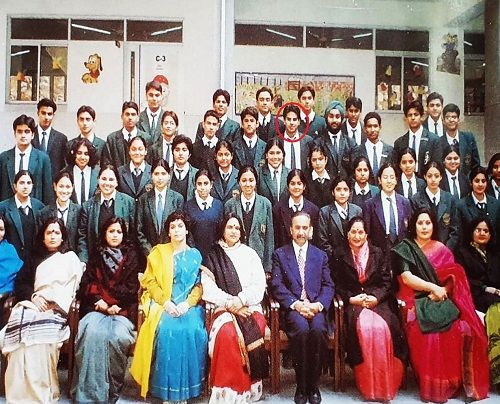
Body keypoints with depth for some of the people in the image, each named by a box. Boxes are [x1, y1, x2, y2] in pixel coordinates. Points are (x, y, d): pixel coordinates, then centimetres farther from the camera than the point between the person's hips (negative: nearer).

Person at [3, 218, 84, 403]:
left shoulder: (71, 258, 18)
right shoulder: (35, 260, 28)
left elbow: (74, 285, 5)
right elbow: (19, 284, 16)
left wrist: (51, 301, -10)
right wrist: (33, 296, -6)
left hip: (55, 309, -2)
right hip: (33, 305, 3)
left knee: (40, 332, -34)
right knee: (24, 323, -32)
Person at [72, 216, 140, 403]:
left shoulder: (131, 257, 12)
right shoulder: (97, 257, 18)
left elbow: (131, 288, 3)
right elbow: (86, 285, 8)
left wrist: (116, 305, -7)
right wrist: (99, 300, -9)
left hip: (122, 309, -1)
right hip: (96, 307, 1)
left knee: (119, 336, -32)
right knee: (93, 333, -32)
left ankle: (112, 388, -14)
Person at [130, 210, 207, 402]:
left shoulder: (195, 255, 13)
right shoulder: (158, 252, 12)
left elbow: (199, 284, 7)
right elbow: (150, 281, 3)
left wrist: (188, 303, -11)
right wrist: (166, 302, -11)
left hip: (189, 305, 1)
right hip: (163, 304, 0)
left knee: (193, 331, -29)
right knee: (166, 331, -31)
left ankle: (187, 388, -16)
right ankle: (166, 388, -18)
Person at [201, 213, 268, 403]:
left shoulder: (250, 254, 14)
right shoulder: (212, 256, 11)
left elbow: (259, 286, 4)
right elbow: (209, 288, -1)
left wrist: (240, 300, -12)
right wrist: (230, 303, -13)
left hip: (250, 308, 1)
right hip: (224, 309, -1)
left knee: (251, 331, -30)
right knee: (227, 333, -32)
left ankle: (248, 388, -17)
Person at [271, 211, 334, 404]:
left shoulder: (320, 255, 19)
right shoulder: (279, 254, 12)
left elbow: (328, 286, 10)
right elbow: (277, 286, 1)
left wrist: (318, 304, -10)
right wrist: (296, 304, -14)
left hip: (316, 307, 1)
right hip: (292, 307, -1)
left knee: (318, 329, -31)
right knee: (302, 329, -33)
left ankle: (313, 385, -14)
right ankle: (301, 386, -17)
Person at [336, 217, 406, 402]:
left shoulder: (377, 253, 11)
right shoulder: (341, 257, 8)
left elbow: (387, 282, 7)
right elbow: (337, 285, 8)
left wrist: (376, 298, -10)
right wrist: (351, 298, -8)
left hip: (378, 301, 1)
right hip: (353, 303, -1)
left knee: (382, 327, -31)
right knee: (363, 327, -32)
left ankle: (385, 383, -18)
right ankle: (368, 385, -21)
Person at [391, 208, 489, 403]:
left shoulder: (441, 249, 18)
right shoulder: (404, 248, 8)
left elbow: (454, 276, 8)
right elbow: (407, 278, -4)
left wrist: (440, 292, -10)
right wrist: (433, 287, -9)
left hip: (441, 300, 4)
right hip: (416, 301, -3)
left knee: (464, 329, -25)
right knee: (429, 334, -32)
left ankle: (457, 382, -12)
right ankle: (432, 386, -18)